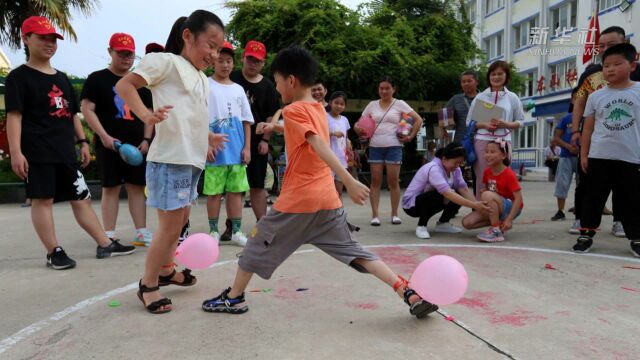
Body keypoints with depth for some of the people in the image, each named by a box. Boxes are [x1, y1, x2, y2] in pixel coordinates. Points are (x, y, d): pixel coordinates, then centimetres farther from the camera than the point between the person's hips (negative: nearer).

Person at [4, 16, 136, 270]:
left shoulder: (62, 78, 19)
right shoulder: (19, 77, -2)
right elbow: (14, 115, -9)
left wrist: (82, 141, 14)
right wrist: (16, 151, -17)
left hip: (65, 151, 7)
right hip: (37, 152, -6)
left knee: (81, 198, 8)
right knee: (42, 199, -1)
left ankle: (105, 245, 12)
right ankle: (54, 252, 8)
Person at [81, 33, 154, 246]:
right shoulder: (97, 79, 2)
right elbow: (87, 109, -5)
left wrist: (146, 139, 2)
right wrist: (104, 136, -16)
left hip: (136, 145, 4)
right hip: (109, 145, -3)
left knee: (137, 187, 4)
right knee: (111, 187, 0)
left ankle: (141, 232, 10)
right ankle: (109, 235, 7)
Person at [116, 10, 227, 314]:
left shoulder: (202, 79, 19)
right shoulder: (167, 61, -5)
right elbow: (124, 85, -9)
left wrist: (207, 136, 15)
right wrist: (146, 114, -24)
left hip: (191, 161, 9)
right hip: (169, 159, -9)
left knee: (181, 219, 21)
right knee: (170, 225, -3)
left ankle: (166, 270, 40)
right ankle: (148, 284, 15)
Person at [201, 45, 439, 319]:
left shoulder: (293, 110, -10)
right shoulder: (319, 108, 12)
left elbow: (321, 147, -24)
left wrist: (349, 181, -33)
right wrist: (273, 127, 40)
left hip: (297, 200, -7)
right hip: (328, 200, 7)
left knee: (258, 243, 12)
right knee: (354, 252, 8)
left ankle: (233, 298, 27)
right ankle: (410, 293, 0)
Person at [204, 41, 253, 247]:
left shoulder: (238, 89, 13)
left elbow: (246, 121, 12)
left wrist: (247, 147, 3)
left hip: (237, 150, 4)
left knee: (236, 190, 6)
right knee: (214, 192, 2)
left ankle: (236, 232, 14)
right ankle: (214, 232, 14)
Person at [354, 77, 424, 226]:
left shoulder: (399, 104, 4)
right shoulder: (372, 105, 11)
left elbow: (418, 120, 2)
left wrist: (411, 136, -4)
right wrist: (359, 129, -10)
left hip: (394, 146, -2)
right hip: (375, 147, 2)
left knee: (393, 181, -1)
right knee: (375, 181, -1)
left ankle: (394, 214, 10)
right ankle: (375, 215, 2)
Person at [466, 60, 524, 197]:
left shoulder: (513, 98, 8)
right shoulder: (480, 96, 7)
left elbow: (520, 121, 11)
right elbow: (469, 121, 8)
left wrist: (505, 124, -9)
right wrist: (484, 125, -10)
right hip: (482, 141, 0)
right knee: (482, 179, -1)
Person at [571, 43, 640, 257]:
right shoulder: (596, 96, 5)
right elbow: (588, 128, 8)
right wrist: (583, 154, 5)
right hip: (599, 157, 1)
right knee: (593, 197, 5)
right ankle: (586, 234, 14)